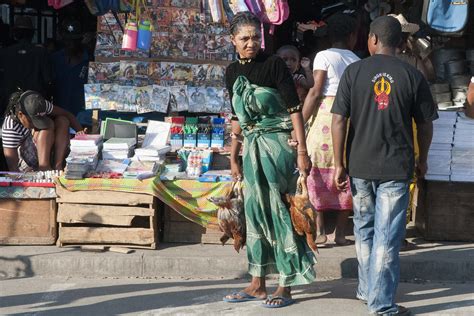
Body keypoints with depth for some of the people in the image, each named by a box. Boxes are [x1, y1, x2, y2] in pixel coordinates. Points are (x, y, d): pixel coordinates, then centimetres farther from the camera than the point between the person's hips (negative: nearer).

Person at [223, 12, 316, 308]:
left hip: (278, 144, -6)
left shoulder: (274, 64, -9)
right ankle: (258, 284, 16)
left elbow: (295, 108, -11)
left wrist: (302, 151, -16)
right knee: (255, 212, 9)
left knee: (278, 211, -4)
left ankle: (286, 285, 4)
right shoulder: (233, 71, 10)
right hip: (253, 147, 6)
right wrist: (234, 157, 18)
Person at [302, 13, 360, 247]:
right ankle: (340, 231, 10)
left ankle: (319, 230, 4)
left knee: (318, 173, 5)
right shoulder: (357, 61, 12)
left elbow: (316, 92, -7)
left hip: (325, 114, -3)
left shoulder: (323, 56, 0)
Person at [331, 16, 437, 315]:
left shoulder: (354, 71, -2)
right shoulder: (412, 75, -2)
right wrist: (422, 159, 19)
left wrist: (339, 164, 1)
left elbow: (339, 120, -5)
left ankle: (367, 290, 30)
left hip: (360, 166, 2)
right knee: (387, 237, 1)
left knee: (364, 230, 19)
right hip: (397, 167, -1)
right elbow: (425, 124, 3)